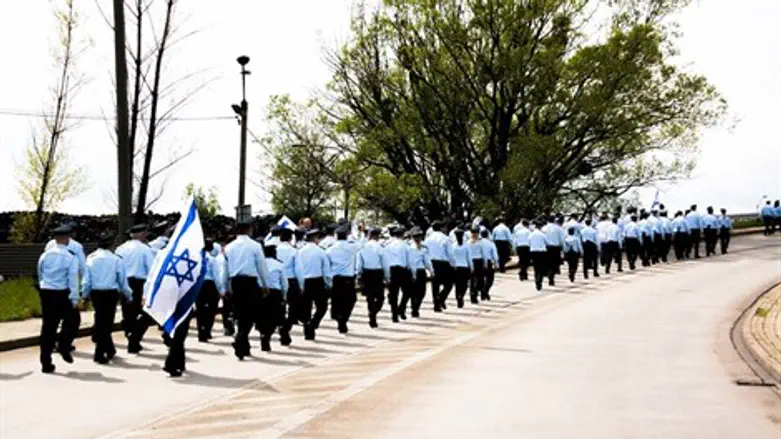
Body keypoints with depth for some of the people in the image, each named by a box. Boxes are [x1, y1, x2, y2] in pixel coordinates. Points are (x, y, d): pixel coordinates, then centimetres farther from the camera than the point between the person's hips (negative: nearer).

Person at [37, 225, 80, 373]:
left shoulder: (44, 255, 6)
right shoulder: (70, 257, -8)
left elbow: (40, 275, 15)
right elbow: (73, 279, -13)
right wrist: (74, 298, -12)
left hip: (45, 293, 4)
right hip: (62, 294, -4)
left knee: (48, 326, 8)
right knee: (71, 320, 16)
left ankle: (46, 362, 8)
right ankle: (63, 345, -7)